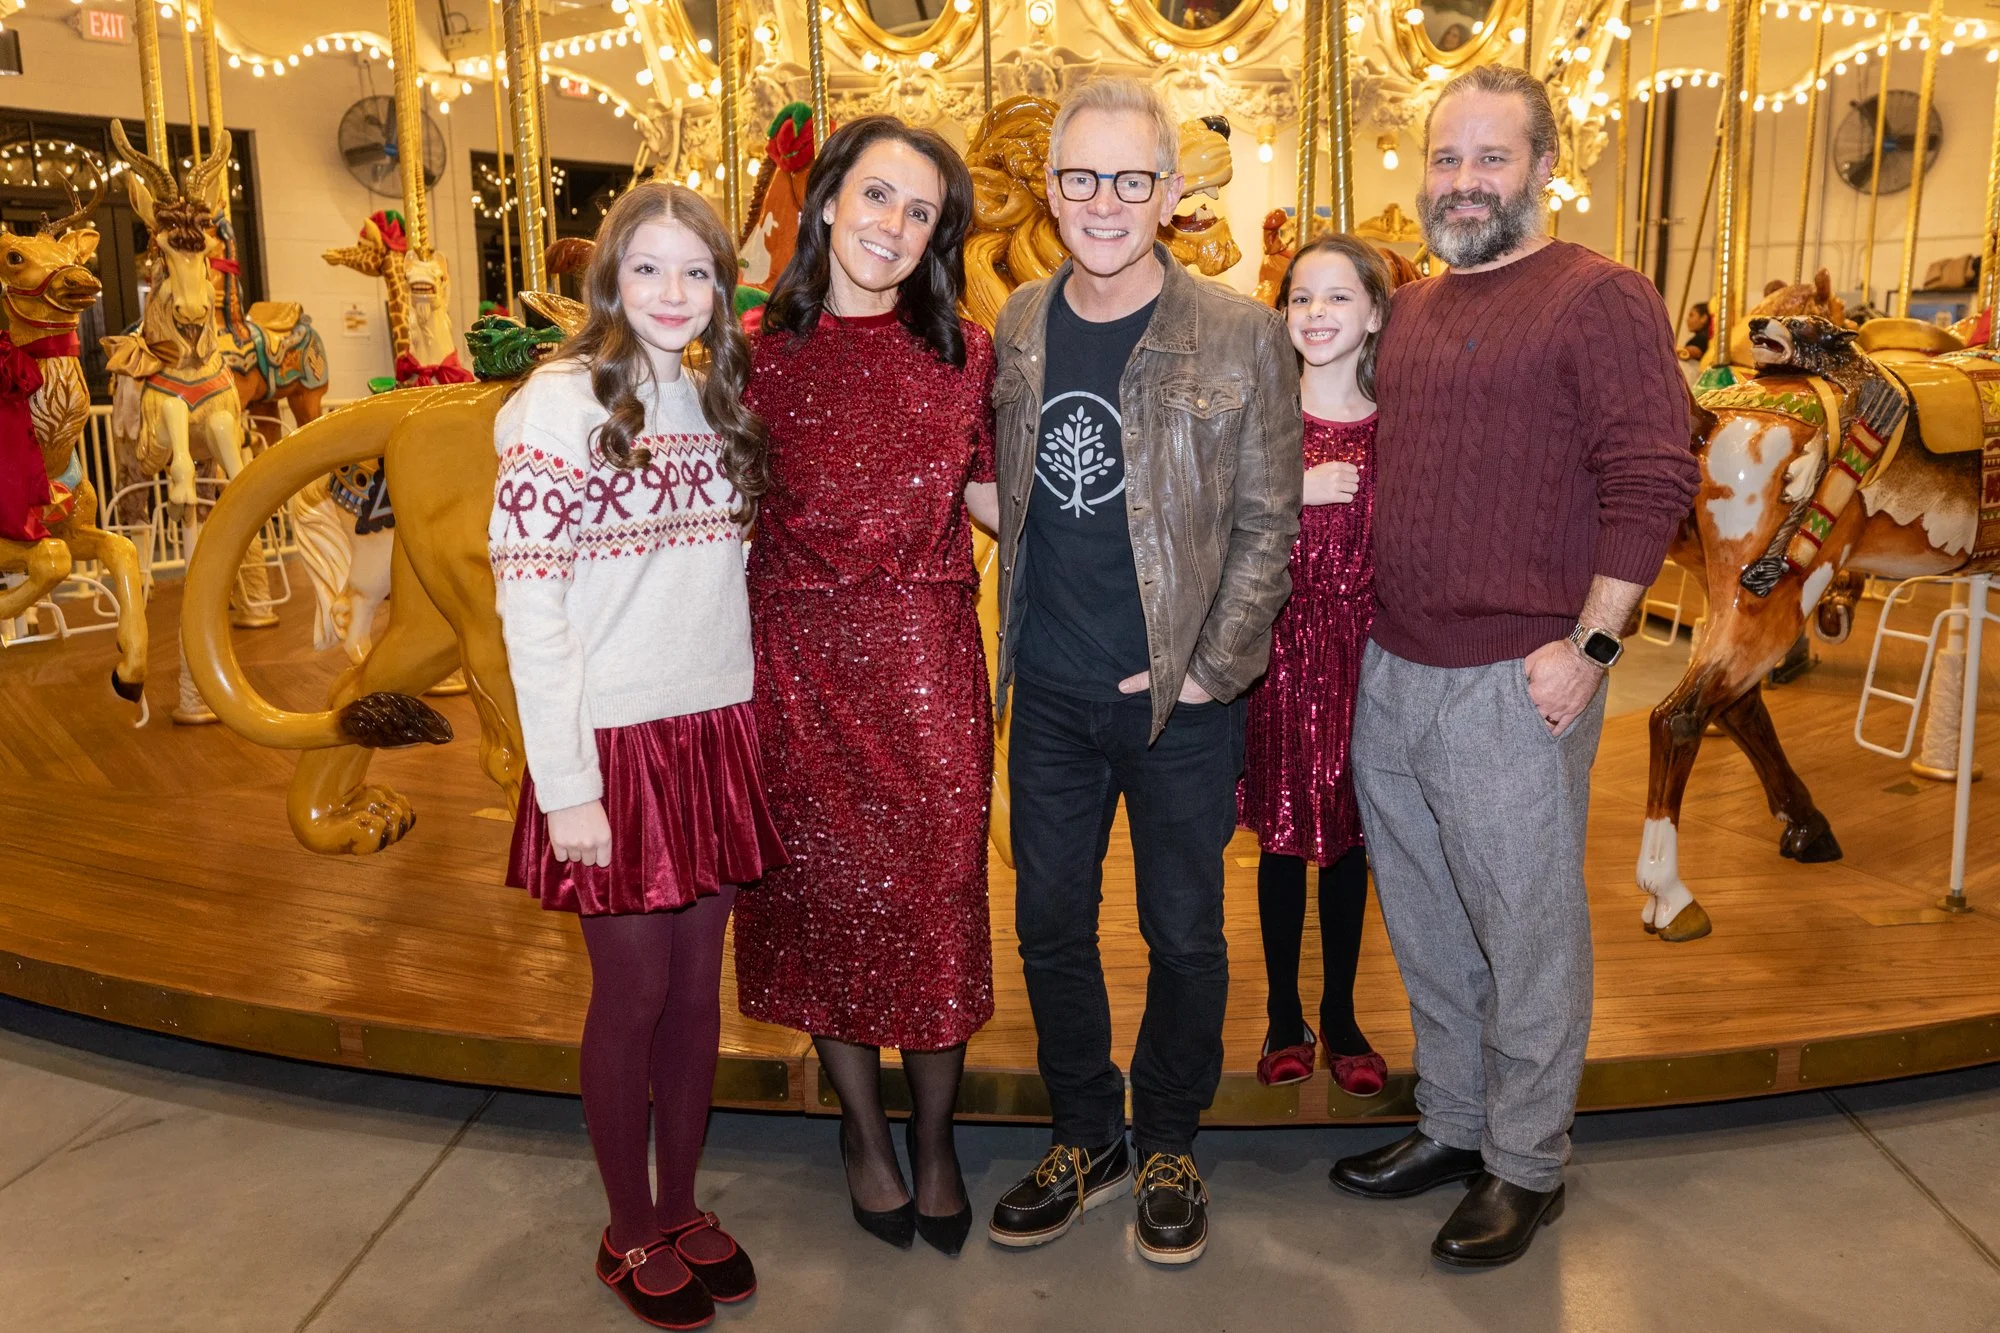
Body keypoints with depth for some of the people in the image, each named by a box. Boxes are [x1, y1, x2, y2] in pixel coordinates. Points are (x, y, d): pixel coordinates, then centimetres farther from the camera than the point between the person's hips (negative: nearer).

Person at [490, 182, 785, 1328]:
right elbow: (528, 606, -12)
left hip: (719, 731, 5)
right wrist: (565, 786, -15)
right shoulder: (562, 403, -9)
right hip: (618, 740, -5)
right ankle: (631, 1234, 27)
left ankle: (683, 1207, 31)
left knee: (698, 985, 13)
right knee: (633, 995, 7)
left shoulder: (720, 402, 10)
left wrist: (753, 723, 7)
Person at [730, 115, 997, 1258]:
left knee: (935, 893, 6)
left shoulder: (963, 351, 2)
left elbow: (987, 495, 8)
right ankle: (864, 1129, 33)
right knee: (828, 889, 11)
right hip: (799, 652, 0)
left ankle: (935, 1137, 29)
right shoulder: (759, 345, 0)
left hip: (926, 654, 0)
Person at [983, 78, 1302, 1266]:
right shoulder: (1019, 324, 4)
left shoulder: (1243, 336, -8)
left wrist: (1210, 669, -11)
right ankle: (1087, 1140, 34)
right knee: (1050, 924, 13)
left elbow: (1267, 524, -6)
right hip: (1051, 692, 4)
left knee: (1184, 934, 11)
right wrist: (1011, 643, 7)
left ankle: (1170, 1145, 33)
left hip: (1184, 700, -3)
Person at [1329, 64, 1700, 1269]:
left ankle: (1527, 1166, 25)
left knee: (1527, 936, 6)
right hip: (1390, 672, 7)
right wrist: (1370, 631, 13)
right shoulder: (1410, 308, 15)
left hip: (1515, 681, -7)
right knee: (1426, 928, 17)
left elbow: (1652, 480, -13)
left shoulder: (1600, 299, -6)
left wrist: (1591, 646, -17)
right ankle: (1452, 1125, 35)